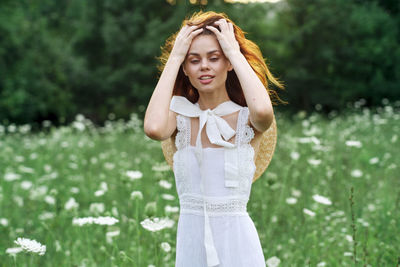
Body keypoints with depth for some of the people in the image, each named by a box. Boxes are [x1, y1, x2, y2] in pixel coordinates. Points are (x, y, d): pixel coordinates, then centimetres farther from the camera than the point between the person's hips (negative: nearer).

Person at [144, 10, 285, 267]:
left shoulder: (247, 119, -4)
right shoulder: (180, 117, 0)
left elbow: (263, 110, -28)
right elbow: (153, 128, -23)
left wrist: (235, 52, -14)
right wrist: (175, 57, -13)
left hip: (237, 240, -1)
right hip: (190, 240, 2)